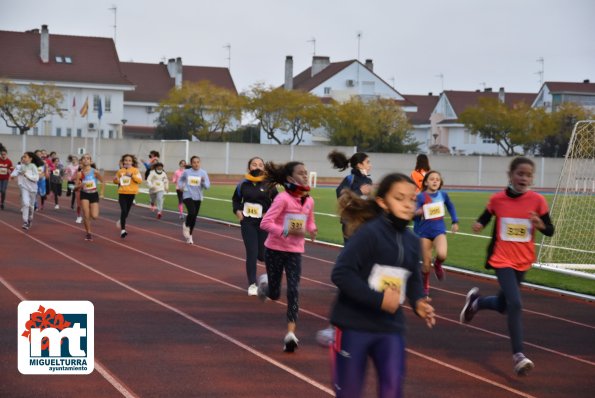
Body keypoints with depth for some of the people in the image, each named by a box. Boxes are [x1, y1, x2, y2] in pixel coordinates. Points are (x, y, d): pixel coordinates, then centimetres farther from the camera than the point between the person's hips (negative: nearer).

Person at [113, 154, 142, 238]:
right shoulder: (120, 171, 5)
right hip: (122, 193, 0)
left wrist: (132, 175, -21)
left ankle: (121, 222, 43)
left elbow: (140, 180, -11)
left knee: (127, 211, 13)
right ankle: (123, 230, -13)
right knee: (123, 210, -12)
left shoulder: (135, 170, -1)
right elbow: (115, 180, 17)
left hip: (131, 193, 0)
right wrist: (116, 180, -7)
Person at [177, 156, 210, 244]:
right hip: (188, 196, -2)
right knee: (191, 213, -23)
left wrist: (203, 181, -25)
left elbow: (207, 186, -5)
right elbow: (180, 180, 17)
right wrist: (180, 186, -2)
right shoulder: (186, 172, -2)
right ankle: (186, 225, 9)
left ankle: (189, 235, 28)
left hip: (197, 197, 2)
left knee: (194, 217, 9)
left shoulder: (203, 173, -4)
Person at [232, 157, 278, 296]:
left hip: (264, 223, 0)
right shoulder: (243, 184, -3)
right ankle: (252, 284, 5)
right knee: (251, 253, -5)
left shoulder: (269, 184, -7)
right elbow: (235, 199, 13)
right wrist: (237, 211, -3)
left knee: (262, 255, 5)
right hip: (247, 222, 1)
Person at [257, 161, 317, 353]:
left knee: (293, 291, -9)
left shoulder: (309, 201, 1)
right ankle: (265, 281, 44)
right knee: (274, 294, 7)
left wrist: (311, 229, -5)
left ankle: (290, 333, -9)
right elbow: (265, 222, -21)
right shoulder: (283, 198, -17)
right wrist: (287, 231, -30)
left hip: (295, 251, 4)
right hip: (275, 249, -4)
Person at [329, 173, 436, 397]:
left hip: (391, 328, 5)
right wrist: (378, 299, -25)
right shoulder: (368, 233, -17)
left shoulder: (412, 241, 5)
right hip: (354, 325, -5)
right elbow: (341, 274, -22)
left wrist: (418, 303, -4)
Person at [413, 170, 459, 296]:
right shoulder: (421, 197, -10)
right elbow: (415, 217, -9)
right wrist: (417, 213, -31)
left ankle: (437, 264, 12)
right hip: (424, 232, -1)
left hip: (439, 231, 1)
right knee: (426, 263, 2)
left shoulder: (443, 195, -2)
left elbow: (450, 207, 19)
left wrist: (455, 222, 17)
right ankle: (425, 287, 26)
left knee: (442, 255, -25)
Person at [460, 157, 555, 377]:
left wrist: (541, 225, -23)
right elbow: (485, 218, 7)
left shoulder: (537, 200, -6)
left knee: (503, 305, 18)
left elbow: (550, 230, -2)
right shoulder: (497, 199, -7)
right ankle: (518, 355, -15)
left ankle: (475, 301, 50)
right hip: (502, 260, -3)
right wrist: (478, 225, -15)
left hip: (523, 262, 3)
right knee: (515, 304, -19)